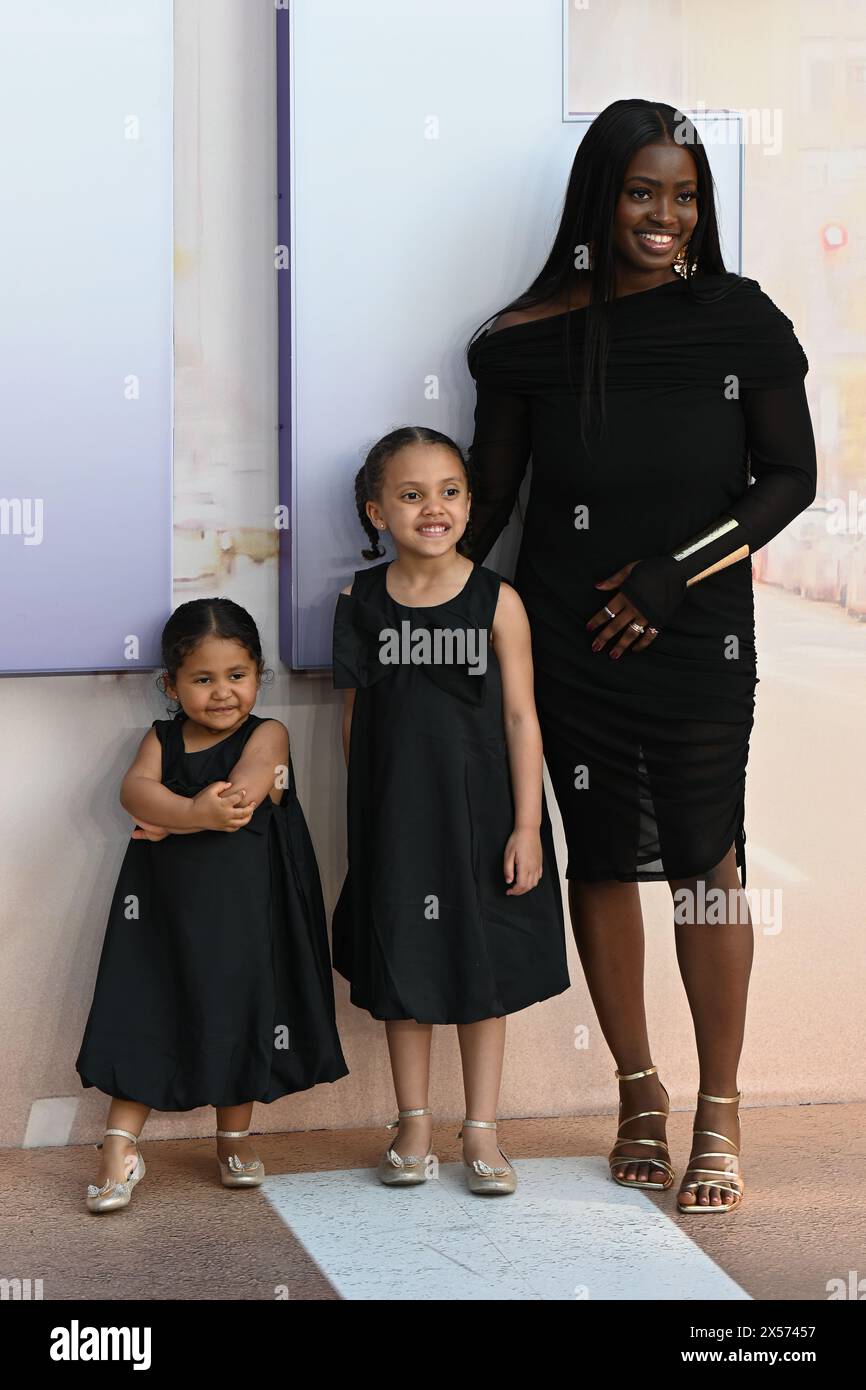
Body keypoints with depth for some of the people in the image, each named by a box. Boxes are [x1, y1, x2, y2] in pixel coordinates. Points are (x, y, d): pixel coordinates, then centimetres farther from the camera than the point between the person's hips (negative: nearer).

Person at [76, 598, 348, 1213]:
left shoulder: (268, 735, -2)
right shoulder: (162, 738, 6)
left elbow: (242, 791, -21)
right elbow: (136, 789, -15)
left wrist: (172, 819, -15)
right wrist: (198, 813, -32)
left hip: (246, 911, -1)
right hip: (167, 903, 1)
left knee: (242, 1013, 11)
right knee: (145, 1012, 0)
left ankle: (234, 1136, 28)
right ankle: (121, 1146, 6)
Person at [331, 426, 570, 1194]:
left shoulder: (497, 602, -7)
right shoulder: (361, 602, -1)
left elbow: (521, 717, -6)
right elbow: (356, 716, 6)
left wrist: (527, 825, -9)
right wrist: (366, 811, 7)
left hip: (480, 812, -1)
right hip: (395, 820, 2)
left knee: (484, 970, 7)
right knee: (402, 967, 10)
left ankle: (482, 1130, 19)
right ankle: (414, 1124, 24)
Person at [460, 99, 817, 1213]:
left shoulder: (738, 318, -2)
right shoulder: (532, 338, -1)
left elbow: (790, 476, 0)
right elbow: (486, 498, 7)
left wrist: (679, 571, -9)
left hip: (699, 631, -1)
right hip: (567, 633, 1)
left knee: (704, 854, -3)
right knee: (604, 856, 6)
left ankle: (720, 1112, 10)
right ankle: (639, 1091, 22)